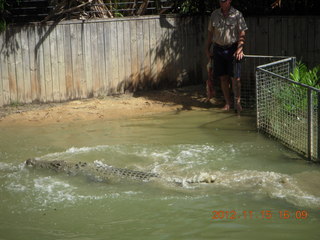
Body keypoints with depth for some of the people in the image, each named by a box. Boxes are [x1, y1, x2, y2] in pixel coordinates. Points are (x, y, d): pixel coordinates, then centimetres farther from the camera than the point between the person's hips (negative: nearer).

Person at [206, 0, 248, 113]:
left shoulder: (237, 15, -2)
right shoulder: (214, 14, 7)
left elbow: (242, 34, -6)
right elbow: (210, 32, 14)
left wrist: (239, 49, -17)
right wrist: (207, 49, 12)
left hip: (233, 49, -3)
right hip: (218, 49, 3)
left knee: (235, 78, -6)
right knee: (223, 78, 5)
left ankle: (237, 102, 6)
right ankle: (228, 103, 14)